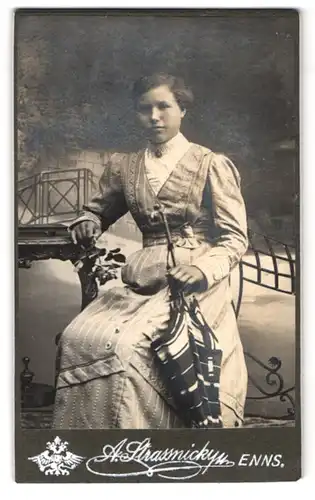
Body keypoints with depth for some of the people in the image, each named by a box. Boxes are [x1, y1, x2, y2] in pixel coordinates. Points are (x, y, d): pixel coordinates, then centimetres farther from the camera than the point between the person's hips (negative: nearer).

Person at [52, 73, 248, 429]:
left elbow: (235, 238, -2)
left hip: (196, 284, -4)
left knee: (126, 345, -28)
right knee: (76, 340, -19)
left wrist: (203, 269, -21)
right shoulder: (123, 166, 13)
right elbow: (97, 210, 27)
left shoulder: (212, 165, 0)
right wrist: (86, 224, 3)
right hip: (142, 282, 5)